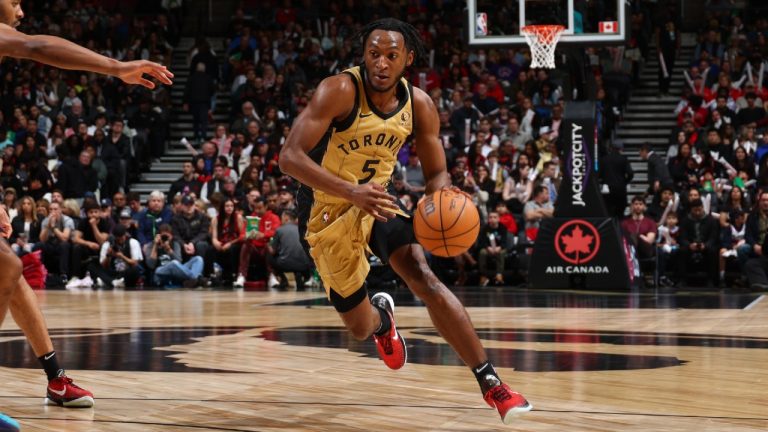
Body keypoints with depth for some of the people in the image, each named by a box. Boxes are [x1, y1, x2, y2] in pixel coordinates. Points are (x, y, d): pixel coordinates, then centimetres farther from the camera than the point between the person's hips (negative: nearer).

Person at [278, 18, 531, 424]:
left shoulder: (419, 105, -10)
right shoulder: (340, 91, -26)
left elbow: (437, 173, 2)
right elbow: (290, 157, -33)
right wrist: (352, 192, -45)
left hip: (376, 200, 3)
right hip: (327, 213, -3)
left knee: (426, 280, -22)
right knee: (360, 328, 7)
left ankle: (491, 383, -20)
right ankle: (381, 314, 48)